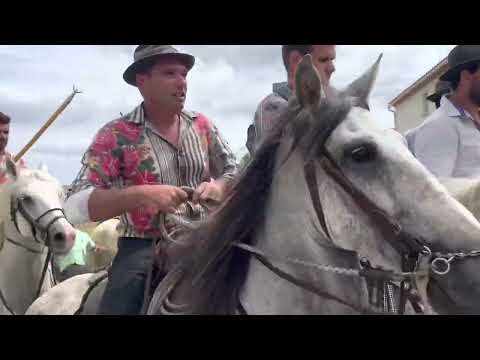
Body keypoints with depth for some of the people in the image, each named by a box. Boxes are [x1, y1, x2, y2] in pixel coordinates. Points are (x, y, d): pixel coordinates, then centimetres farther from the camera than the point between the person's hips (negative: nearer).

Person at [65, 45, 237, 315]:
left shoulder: (202, 125, 8)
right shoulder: (116, 135, -6)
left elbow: (235, 173, 14)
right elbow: (76, 207, -14)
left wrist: (219, 187, -11)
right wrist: (141, 194, -28)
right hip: (144, 247, -4)